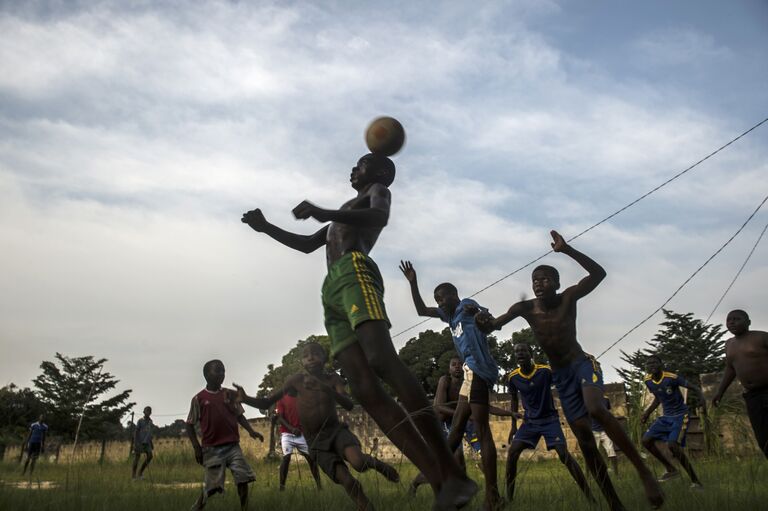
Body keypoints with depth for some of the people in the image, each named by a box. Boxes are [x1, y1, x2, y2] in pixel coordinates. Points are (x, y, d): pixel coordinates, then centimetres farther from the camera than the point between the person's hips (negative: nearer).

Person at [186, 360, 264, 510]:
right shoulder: (199, 399, -1)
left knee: (243, 477, -5)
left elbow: (239, 416, 15)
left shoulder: (230, 394, 7)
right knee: (212, 485, -4)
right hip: (212, 449, -3)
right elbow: (190, 425, 4)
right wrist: (197, 447, -6)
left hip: (233, 446, 3)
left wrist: (250, 430, -1)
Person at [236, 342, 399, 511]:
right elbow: (266, 403, -2)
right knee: (348, 481, -21)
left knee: (358, 462, -30)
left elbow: (349, 405, -17)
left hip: (336, 430, 0)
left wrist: (323, 387, -32)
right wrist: (245, 398, -23)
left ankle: (375, 462, 3)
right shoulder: (296, 380, -4)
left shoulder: (333, 379, -1)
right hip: (316, 441, 0)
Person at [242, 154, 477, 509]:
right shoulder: (347, 211, 42)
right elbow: (307, 244, 45)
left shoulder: (379, 191, 19)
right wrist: (266, 227, 39)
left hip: (356, 273, -7)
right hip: (332, 292, 7)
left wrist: (325, 213, -20)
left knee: (382, 360, -32)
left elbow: (379, 217, -7)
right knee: (365, 391, -15)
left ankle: (452, 474, -38)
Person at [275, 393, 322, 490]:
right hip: (287, 433, -3)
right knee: (286, 457, -15)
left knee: (310, 457, 0)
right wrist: (291, 428, -19)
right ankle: (282, 486, -9)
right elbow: (279, 417, -6)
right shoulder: (282, 398, -1)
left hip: (301, 433, 3)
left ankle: (319, 484, 5)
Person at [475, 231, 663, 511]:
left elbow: (599, 273, -25)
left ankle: (643, 470, -21)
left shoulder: (568, 298, -12)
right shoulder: (525, 308, -6)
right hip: (560, 376, 3)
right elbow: (491, 326, -6)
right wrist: (483, 320, -30)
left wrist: (567, 250, -33)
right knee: (584, 439, 0)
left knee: (596, 409, -34)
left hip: (582, 363, -3)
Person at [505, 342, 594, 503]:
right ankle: (509, 497, -2)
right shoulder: (512, 377, -8)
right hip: (529, 421, 3)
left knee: (564, 455, -16)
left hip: (549, 419, -3)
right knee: (512, 452, -12)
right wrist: (514, 425, 8)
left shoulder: (545, 371, -19)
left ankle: (589, 495, -8)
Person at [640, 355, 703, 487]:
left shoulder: (672, 378, -21)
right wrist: (647, 413, 11)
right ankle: (671, 470, 11)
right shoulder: (648, 380, -1)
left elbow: (694, 388, -16)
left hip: (680, 415, -7)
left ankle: (695, 481, -11)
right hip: (666, 416, 7)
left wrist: (702, 399, -37)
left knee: (672, 444, -24)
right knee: (646, 440, -4)